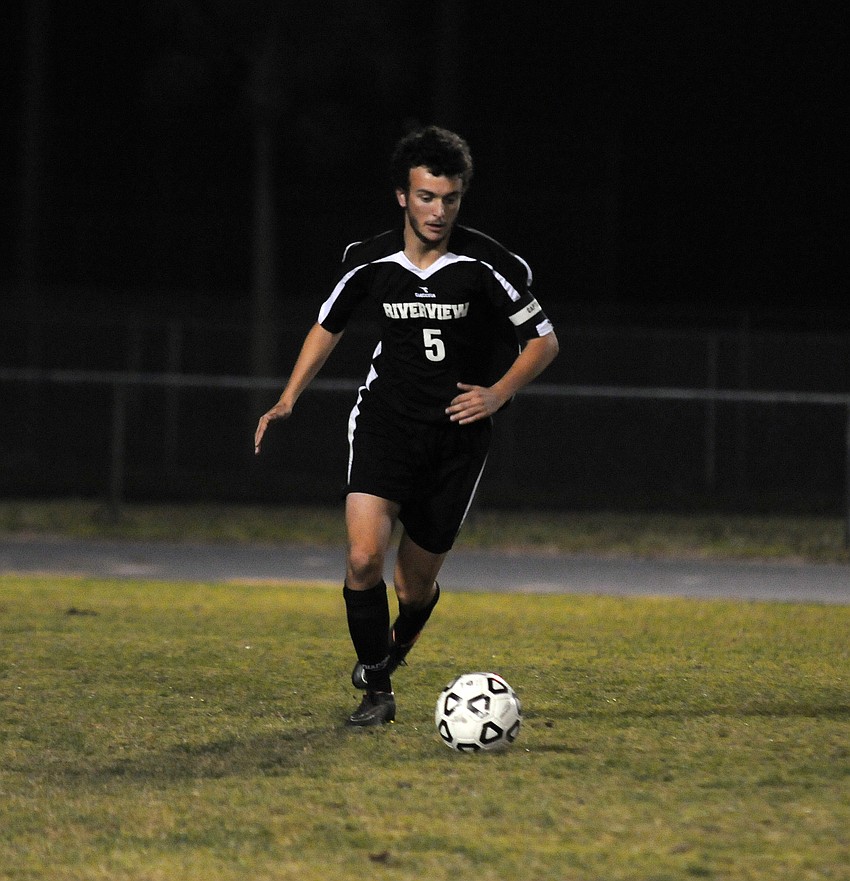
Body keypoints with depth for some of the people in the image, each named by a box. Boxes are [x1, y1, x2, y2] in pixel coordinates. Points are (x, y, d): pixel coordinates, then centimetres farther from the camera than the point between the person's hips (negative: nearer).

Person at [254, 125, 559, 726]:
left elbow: (543, 341, -2)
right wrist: (288, 400, 3)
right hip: (386, 423, 1)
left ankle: (394, 647, 44)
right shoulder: (370, 262, -5)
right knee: (363, 558, -21)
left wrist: (499, 393, -19)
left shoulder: (488, 266, -12)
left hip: (459, 435, 0)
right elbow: (329, 327, 13)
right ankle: (377, 690, -4)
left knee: (416, 583, 8)